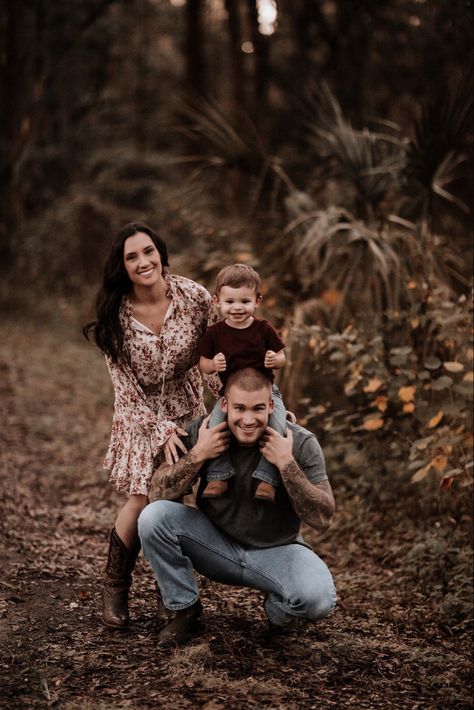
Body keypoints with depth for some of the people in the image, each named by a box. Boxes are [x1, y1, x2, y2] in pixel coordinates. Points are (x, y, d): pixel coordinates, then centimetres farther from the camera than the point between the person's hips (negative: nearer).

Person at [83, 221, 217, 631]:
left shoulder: (194, 297, -13)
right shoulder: (116, 316, -14)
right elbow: (124, 385, -10)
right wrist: (160, 430, -15)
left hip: (188, 411, 1)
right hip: (140, 415, -1)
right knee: (142, 501, -9)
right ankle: (114, 588, 12)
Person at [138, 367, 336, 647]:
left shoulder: (301, 443, -18)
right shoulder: (202, 432, -13)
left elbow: (323, 519, -22)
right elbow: (158, 495, -15)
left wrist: (287, 464, -32)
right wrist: (198, 455, -28)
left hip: (277, 550, -2)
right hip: (217, 546, 2)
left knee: (319, 598, -33)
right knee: (153, 517, -23)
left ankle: (278, 611, 6)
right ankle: (187, 612, -2)